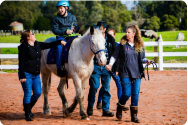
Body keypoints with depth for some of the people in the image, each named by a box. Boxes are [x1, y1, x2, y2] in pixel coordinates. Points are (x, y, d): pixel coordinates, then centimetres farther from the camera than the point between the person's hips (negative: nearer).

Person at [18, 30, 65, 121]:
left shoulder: (38, 45, 10)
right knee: (28, 94, -3)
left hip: (36, 74, 7)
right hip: (26, 74, -7)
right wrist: (22, 76, -17)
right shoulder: (23, 47, -11)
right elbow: (21, 62, -13)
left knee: (38, 93, 8)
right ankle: (27, 114, 7)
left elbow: (49, 45, 23)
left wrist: (59, 42, 15)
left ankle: (28, 108, 30)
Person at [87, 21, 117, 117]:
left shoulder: (110, 38, 5)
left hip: (106, 67, 2)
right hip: (95, 66, -2)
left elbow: (115, 51, 11)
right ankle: (90, 107, 14)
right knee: (94, 86, -3)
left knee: (106, 88, 4)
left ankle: (106, 110, 10)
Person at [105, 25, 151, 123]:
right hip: (125, 73, -3)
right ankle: (119, 109, 23)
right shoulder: (122, 44, -1)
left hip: (137, 73, 3)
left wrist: (146, 61, -7)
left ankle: (134, 115, 8)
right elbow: (115, 56, 2)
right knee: (126, 93, -6)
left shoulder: (140, 45, 6)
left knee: (135, 94, 0)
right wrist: (110, 64, -12)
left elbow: (142, 59, 14)